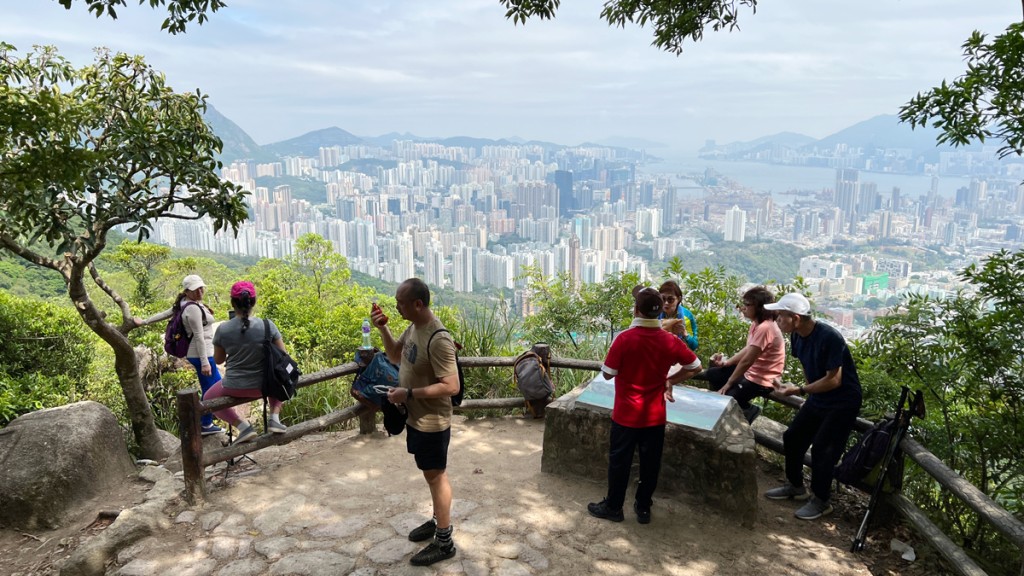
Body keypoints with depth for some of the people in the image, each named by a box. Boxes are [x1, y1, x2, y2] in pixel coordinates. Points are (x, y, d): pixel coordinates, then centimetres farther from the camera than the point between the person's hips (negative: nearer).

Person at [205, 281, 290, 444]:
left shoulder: (223, 329, -12)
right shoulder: (268, 325, -13)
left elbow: (218, 360, 3)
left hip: (234, 388, -1)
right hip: (263, 386, 1)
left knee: (209, 398, 31)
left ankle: (243, 426, 9)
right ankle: (274, 418, 16)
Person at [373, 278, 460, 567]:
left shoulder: (438, 339, -29)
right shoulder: (414, 326, 0)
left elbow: (451, 386, -29)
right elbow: (396, 356, 14)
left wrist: (408, 393, -25)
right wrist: (382, 329, -2)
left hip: (431, 422, -8)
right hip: (416, 416, 8)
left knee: (436, 477, 5)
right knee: (433, 474, 22)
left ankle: (444, 542, 20)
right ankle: (438, 520, 40)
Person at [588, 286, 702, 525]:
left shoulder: (624, 339, -19)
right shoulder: (670, 341, -8)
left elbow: (608, 374, -12)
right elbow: (695, 367, 3)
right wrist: (669, 380, 9)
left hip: (626, 414, -3)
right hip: (655, 415, 3)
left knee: (619, 461, 12)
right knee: (650, 463, 16)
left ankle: (613, 507, 25)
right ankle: (643, 508, 29)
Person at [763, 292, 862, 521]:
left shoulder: (829, 338, -29)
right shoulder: (797, 336, -5)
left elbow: (834, 380, -28)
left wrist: (799, 390, -26)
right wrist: (808, 390, 11)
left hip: (843, 402, -8)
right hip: (817, 398, 8)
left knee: (822, 449, -10)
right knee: (792, 438, 9)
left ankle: (821, 501, 9)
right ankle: (796, 487, 28)